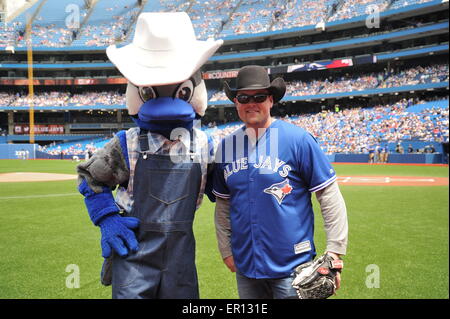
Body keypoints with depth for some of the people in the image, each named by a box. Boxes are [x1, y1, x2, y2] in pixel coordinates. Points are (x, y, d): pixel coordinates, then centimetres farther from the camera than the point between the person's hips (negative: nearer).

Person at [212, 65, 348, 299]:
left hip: (292, 266, -4)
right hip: (245, 268, 5)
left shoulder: (298, 139, -10)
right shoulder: (226, 146, 4)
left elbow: (330, 196, -9)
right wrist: (226, 250, 9)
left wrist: (334, 252, -12)